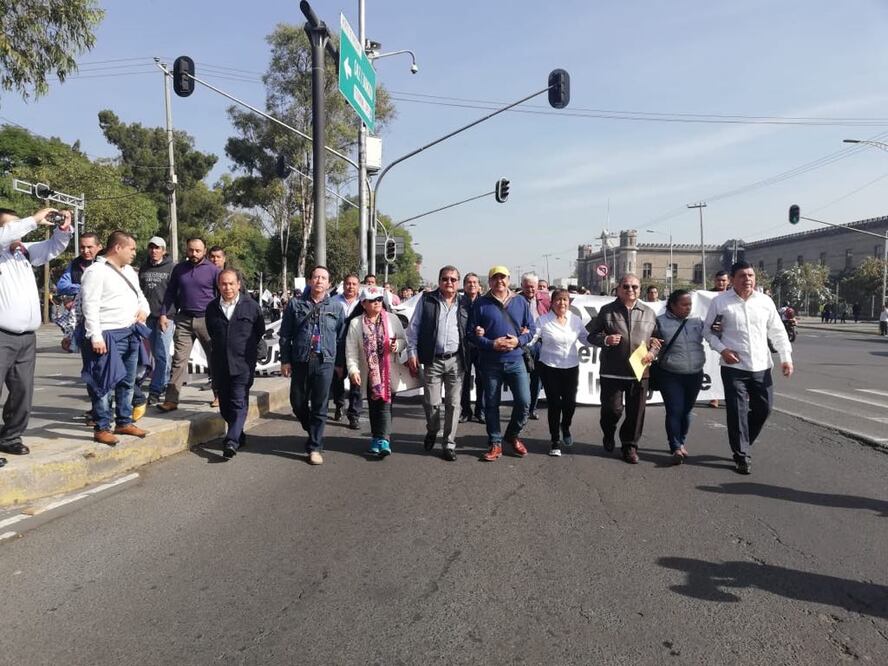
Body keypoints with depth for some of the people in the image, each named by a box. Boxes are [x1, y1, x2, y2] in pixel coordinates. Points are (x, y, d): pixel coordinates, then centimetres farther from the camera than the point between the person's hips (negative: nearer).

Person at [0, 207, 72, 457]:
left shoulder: (24, 251, 15)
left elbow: (52, 248, 22)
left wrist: (63, 229, 3)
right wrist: (34, 220, -20)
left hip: (27, 337, 7)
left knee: (23, 391, 12)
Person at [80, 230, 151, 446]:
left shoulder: (130, 271, 17)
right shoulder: (96, 272, -10)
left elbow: (140, 295, 27)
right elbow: (90, 306, -16)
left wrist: (144, 309, 4)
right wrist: (96, 337, -21)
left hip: (131, 334, 8)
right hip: (108, 335, -8)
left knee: (127, 381, 15)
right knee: (105, 383, -4)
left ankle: (124, 422, 26)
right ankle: (102, 428, 4)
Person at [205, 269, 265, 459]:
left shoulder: (251, 306, -3)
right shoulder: (212, 307, 7)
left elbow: (260, 332, 8)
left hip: (243, 363, -4)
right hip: (220, 364, 4)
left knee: (239, 403, -9)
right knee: (224, 404, 10)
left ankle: (232, 441, -13)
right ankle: (239, 436, 25)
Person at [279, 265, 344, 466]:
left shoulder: (336, 308, 7)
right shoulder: (295, 304, 5)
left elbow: (341, 337, 10)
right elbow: (285, 334, 5)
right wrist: (285, 360, 0)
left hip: (325, 363, -1)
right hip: (300, 361, 1)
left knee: (320, 407, 2)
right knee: (298, 403, 10)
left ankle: (315, 448, 12)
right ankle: (313, 432, 37)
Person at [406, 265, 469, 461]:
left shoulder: (464, 305, 8)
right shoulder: (426, 300, 3)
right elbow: (414, 327, 3)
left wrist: (468, 358, 1)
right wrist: (412, 353, -3)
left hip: (456, 360, 1)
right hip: (432, 360, -1)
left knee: (454, 404, 3)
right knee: (431, 402, 3)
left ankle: (449, 444, 15)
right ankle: (432, 431, 32)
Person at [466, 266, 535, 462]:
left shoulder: (521, 302, 7)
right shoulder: (480, 303, -1)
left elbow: (531, 328, 9)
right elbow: (471, 333, -3)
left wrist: (519, 341, -11)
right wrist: (492, 344, -17)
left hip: (516, 360, 2)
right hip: (490, 362, -1)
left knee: (524, 401, -2)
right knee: (491, 403, 6)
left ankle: (513, 435, 23)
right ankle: (495, 443, 20)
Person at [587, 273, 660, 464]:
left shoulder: (649, 313, 11)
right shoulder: (607, 310, 3)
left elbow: (657, 337, 21)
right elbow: (592, 335, 4)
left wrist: (653, 344, -1)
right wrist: (606, 340, -15)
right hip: (612, 372, -2)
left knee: (636, 412, 6)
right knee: (612, 409, 2)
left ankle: (630, 445, 22)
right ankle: (609, 436, 32)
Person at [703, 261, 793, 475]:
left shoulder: (765, 301, 5)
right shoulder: (720, 302, -3)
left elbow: (777, 331, 11)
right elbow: (708, 330, 4)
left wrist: (786, 357, 3)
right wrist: (722, 349, -10)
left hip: (761, 366, 4)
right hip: (734, 367, -4)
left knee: (764, 407, 10)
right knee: (737, 411, -2)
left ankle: (741, 445, 32)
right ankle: (742, 455, 11)